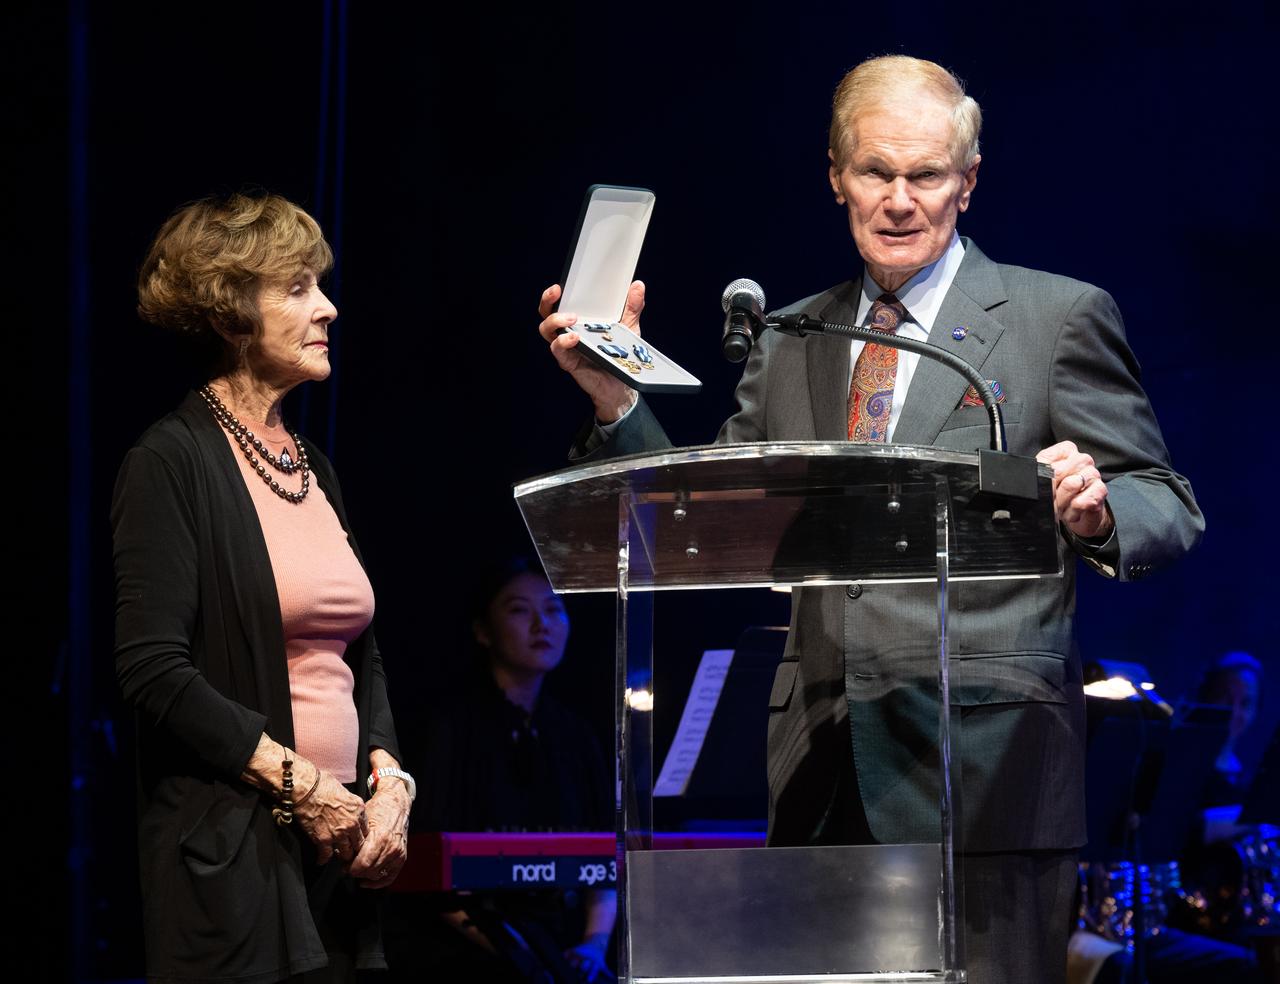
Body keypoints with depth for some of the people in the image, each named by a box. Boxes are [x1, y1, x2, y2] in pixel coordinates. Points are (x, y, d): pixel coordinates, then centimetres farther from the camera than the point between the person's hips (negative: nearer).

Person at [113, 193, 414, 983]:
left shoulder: (313, 467, 16)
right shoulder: (173, 462, -7)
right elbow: (155, 670, -15)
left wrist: (388, 780, 2)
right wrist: (299, 784, -15)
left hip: (339, 848, 7)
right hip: (230, 852, -7)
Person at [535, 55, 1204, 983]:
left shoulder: (1059, 317, 4)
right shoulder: (787, 343, 18)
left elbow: (1169, 511, 2)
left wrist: (1094, 512, -21)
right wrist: (618, 400, 1)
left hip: (984, 764, -4)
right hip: (822, 769, 4)